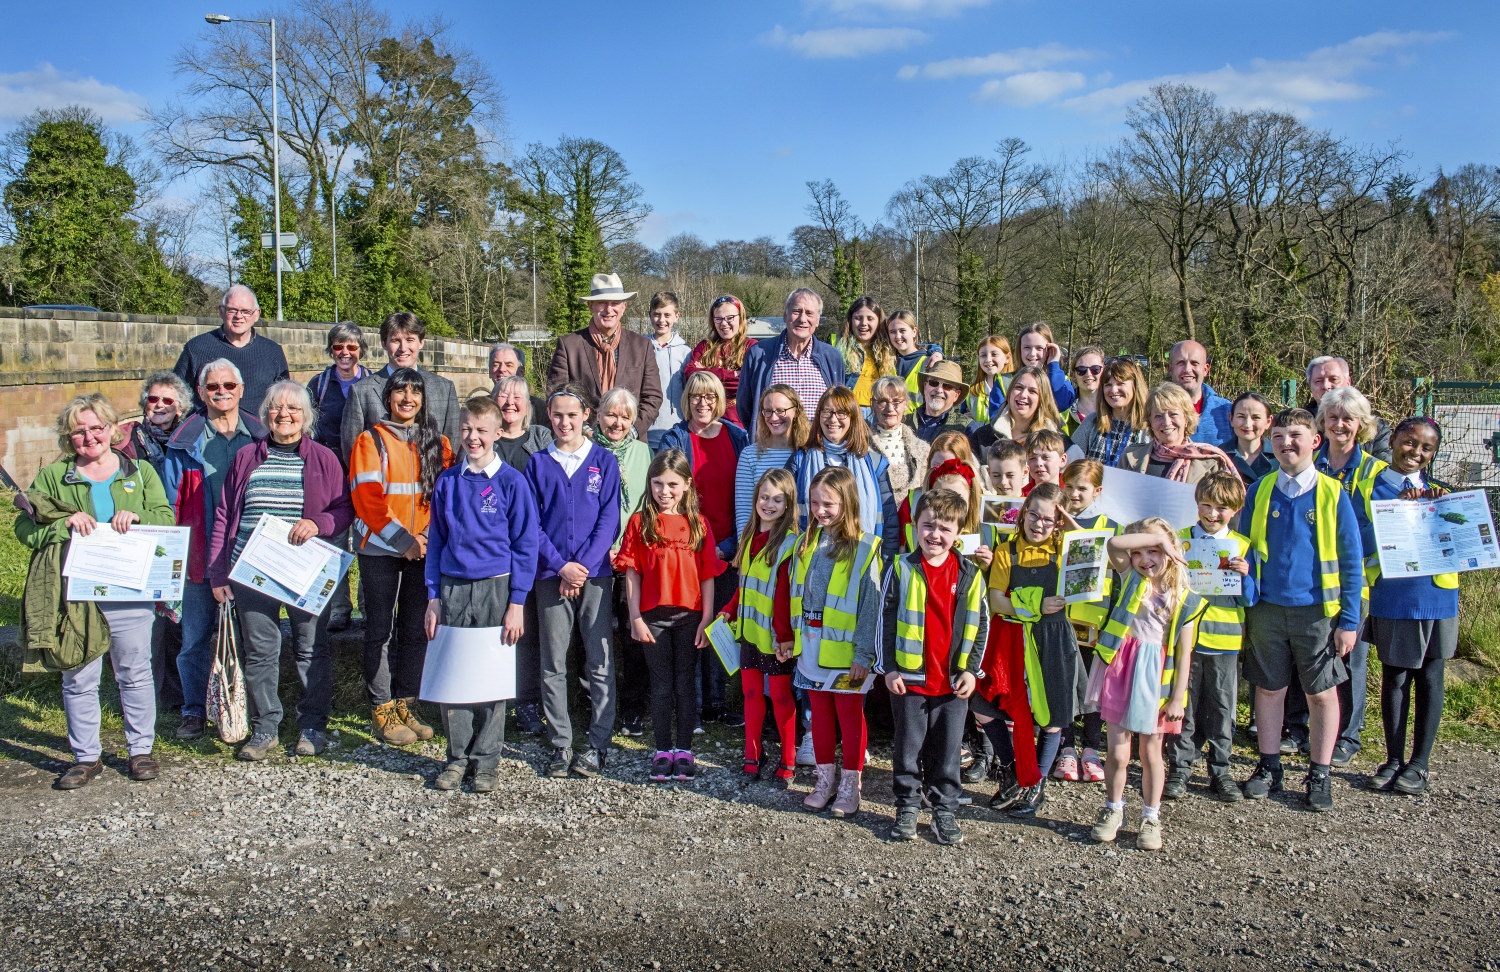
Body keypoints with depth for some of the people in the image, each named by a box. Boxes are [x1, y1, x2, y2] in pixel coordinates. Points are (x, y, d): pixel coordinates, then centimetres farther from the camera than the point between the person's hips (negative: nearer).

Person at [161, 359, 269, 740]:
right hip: (200, 559, 0)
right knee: (195, 638, 7)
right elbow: (171, 501, 4)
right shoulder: (184, 442, 2)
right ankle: (194, 711, 20)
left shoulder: (260, 438, 5)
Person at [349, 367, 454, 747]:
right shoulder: (371, 440, -2)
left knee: (416, 628, 8)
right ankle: (382, 712, 7)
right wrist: (402, 539, -16)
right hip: (380, 549, -4)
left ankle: (404, 706, 17)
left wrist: (431, 534, -9)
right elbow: (367, 497, -9)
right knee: (381, 628, 1)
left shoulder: (436, 442, 10)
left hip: (425, 549, 4)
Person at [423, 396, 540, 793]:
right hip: (453, 588, 3)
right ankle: (457, 757, 19)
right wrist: (433, 597, 5)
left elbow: (525, 545, -3)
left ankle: (485, 761, 16)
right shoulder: (447, 482, 7)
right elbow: (436, 542, 12)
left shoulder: (512, 481, -3)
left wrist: (517, 603, -7)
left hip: (495, 587, -3)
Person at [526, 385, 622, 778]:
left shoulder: (604, 461, 6)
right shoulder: (538, 464, 9)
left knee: (600, 662, 0)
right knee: (553, 664, 4)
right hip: (551, 575, 1)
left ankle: (598, 745, 8)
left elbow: (609, 518, 0)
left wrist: (583, 566, -11)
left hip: (595, 573, -1)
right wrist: (560, 565, -9)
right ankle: (560, 745, 13)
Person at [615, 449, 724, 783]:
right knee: (661, 686, 7)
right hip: (653, 616, 0)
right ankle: (663, 751, 17)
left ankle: (684, 751, 17)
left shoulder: (698, 524, 2)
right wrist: (635, 618, -6)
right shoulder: (640, 523, 0)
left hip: (689, 616, 1)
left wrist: (707, 618, -3)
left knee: (685, 684, 8)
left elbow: (707, 576, 2)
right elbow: (632, 573, -1)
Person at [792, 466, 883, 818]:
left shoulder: (865, 547, -12)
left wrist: (864, 654, -15)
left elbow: (871, 605, -13)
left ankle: (850, 786, 18)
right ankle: (824, 780, 27)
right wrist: (794, 636, 6)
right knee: (820, 714, 15)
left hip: (846, 651, -5)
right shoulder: (806, 544, 6)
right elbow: (797, 595, 10)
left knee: (850, 716, 7)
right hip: (811, 647, 5)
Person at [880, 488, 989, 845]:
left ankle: (945, 809, 22)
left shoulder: (970, 574, 1)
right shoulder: (901, 569, -4)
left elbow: (981, 625, 6)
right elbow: (885, 620, -1)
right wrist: (888, 667, -4)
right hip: (908, 678, -1)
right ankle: (907, 807, 23)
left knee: (947, 749, 10)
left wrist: (971, 669, 0)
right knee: (908, 747, 9)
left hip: (954, 682, 1)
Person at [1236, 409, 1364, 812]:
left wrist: (1349, 620, -5)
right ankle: (1269, 768, 24)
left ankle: (1320, 775, 20)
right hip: (1267, 609, 2)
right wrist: (1241, 610, 2)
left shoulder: (1333, 494, -4)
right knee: (1268, 688, 10)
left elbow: (1352, 562, -1)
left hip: (1318, 611, -2)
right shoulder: (1259, 492, 2)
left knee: (1322, 693, 7)